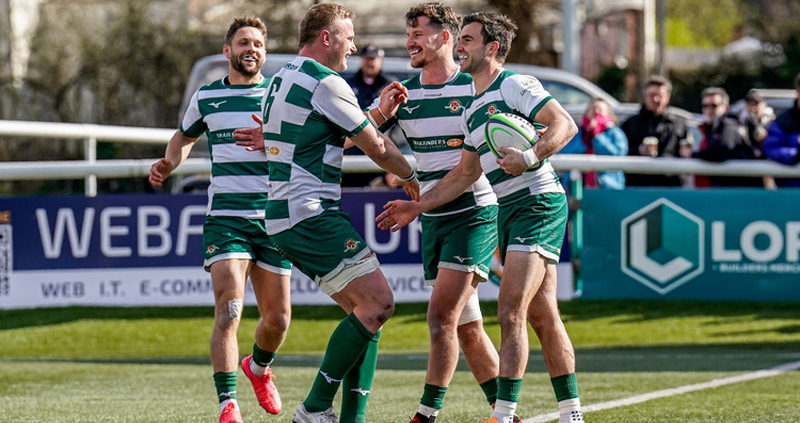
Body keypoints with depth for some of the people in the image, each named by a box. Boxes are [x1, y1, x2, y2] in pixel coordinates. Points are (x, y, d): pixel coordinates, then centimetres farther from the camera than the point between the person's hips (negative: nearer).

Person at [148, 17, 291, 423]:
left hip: (273, 218, 1)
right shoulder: (206, 97, 8)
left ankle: (258, 367, 40)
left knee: (277, 318, 7)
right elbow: (184, 136, 27)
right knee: (229, 312, -18)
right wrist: (169, 162, 6)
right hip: (225, 218, -1)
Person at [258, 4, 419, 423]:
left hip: (282, 217, 10)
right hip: (312, 216, -10)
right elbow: (376, 148, -4)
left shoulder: (280, 81, 19)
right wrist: (411, 176, 14)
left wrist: (381, 109, 24)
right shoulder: (327, 84, -11)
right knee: (378, 303, -12)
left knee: (366, 310, 10)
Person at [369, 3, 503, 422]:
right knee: (466, 325, 9)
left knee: (442, 317, -13)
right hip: (433, 219, 6)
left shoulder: (476, 87, -7)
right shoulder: (403, 93, 7)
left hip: (474, 213, -6)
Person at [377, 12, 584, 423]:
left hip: (537, 203, -9)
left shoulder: (515, 85, -7)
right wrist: (418, 205, 21)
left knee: (510, 311, -15)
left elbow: (565, 124, -16)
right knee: (541, 315, 9)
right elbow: (465, 173, 25)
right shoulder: (472, 109, 20)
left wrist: (531, 158, -29)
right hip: (508, 212, 9)